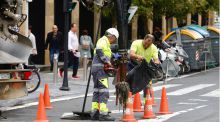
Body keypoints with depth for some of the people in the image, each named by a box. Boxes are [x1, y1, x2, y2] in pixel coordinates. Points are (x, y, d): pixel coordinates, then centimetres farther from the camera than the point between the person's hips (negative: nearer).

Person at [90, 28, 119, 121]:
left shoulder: (106, 43, 25)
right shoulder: (103, 40, -6)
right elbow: (99, 50, -23)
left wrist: (109, 64, 9)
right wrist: (106, 61, -19)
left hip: (96, 68, 11)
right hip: (100, 68, -11)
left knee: (97, 91, 13)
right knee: (104, 91, -12)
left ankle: (94, 113, 16)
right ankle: (103, 114, -15)